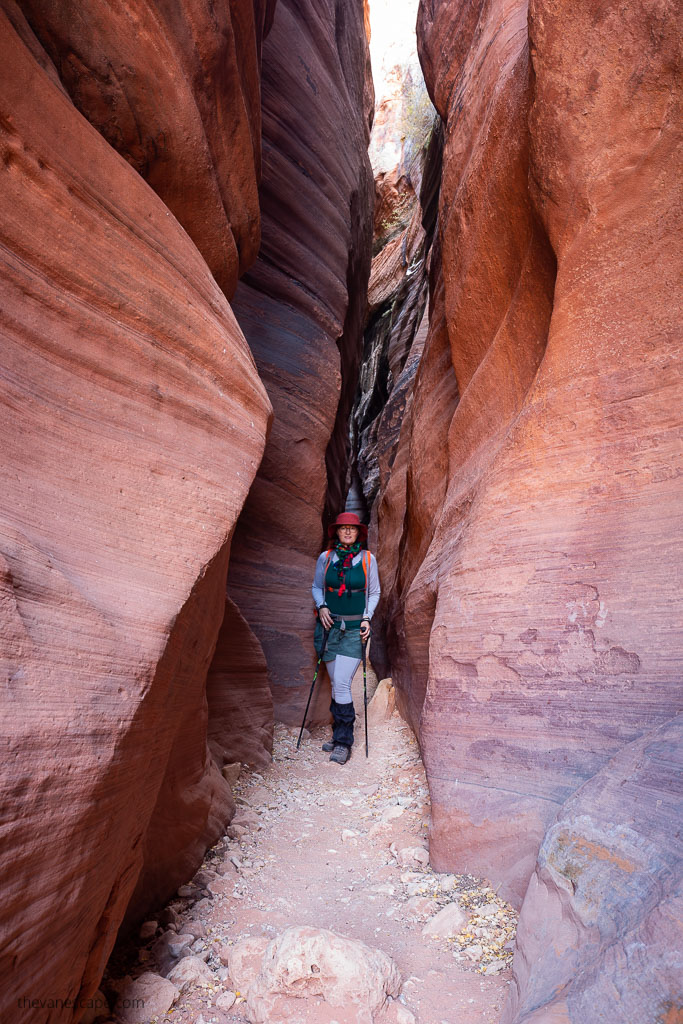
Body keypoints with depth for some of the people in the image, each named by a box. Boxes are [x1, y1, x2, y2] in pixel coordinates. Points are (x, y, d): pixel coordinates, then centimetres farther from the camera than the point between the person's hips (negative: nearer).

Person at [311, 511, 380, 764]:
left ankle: (343, 743, 0)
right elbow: (316, 587, 15)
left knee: (341, 683, -11)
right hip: (330, 626, 3)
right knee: (337, 684, 8)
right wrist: (321, 607, -3)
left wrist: (367, 618, -3)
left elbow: (374, 592, 9)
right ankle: (340, 737, 22)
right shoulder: (325, 558, 4)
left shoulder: (367, 559, 0)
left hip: (355, 628, -2)